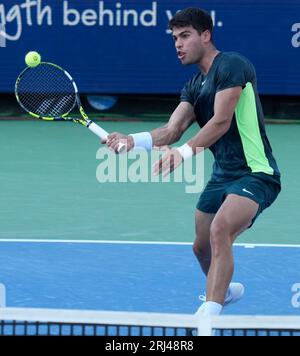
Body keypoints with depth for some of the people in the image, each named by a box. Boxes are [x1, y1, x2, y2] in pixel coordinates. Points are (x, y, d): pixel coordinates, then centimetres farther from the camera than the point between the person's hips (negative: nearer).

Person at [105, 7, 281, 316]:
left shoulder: (232, 65, -12)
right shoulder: (194, 87, 14)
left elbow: (221, 122, -22)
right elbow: (172, 130, 2)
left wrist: (184, 152, -32)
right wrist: (133, 140, -15)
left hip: (255, 174, -9)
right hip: (221, 176, 9)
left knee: (219, 230, -31)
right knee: (202, 249, 18)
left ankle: (209, 315, -35)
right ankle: (226, 290, 49)